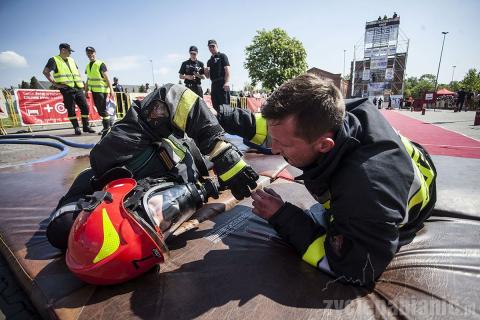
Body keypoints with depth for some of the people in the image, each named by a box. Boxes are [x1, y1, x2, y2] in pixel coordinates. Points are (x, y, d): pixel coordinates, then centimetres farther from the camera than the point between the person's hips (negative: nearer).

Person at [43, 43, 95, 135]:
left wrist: (80, 82, 17)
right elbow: (45, 72, -6)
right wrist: (55, 84, -11)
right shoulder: (54, 60, 1)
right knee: (71, 109, -2)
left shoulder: (71, 60, 20)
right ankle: (76, 128, 4)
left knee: (85, 107, 1)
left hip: (78, 88, 5)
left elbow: (77, 71, 32)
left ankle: (86, 126, 9)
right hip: (67, 89, -5)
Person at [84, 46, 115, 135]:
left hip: (102, 90, -7)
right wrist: (86, 91, 19)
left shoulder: (100, 64, -5)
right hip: (94, 91, 7)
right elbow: (88, 79, 21)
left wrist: (111, 90, -17)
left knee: (103, 109, -6)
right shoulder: (88, 66, 16)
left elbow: (107, 78, -10)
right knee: (99, 110, 9)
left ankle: (106, 128, 3)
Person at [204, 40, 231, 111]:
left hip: (222, 84, -7)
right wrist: (206, 72, 3)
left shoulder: (222, 56, 7)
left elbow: (227, 69, -6)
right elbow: (208, 76, 27)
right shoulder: (209, 61, 25)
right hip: (214, 85, 7)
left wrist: (227, 82, -20)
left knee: (224, 105, -14)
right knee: (216, 107, 5)